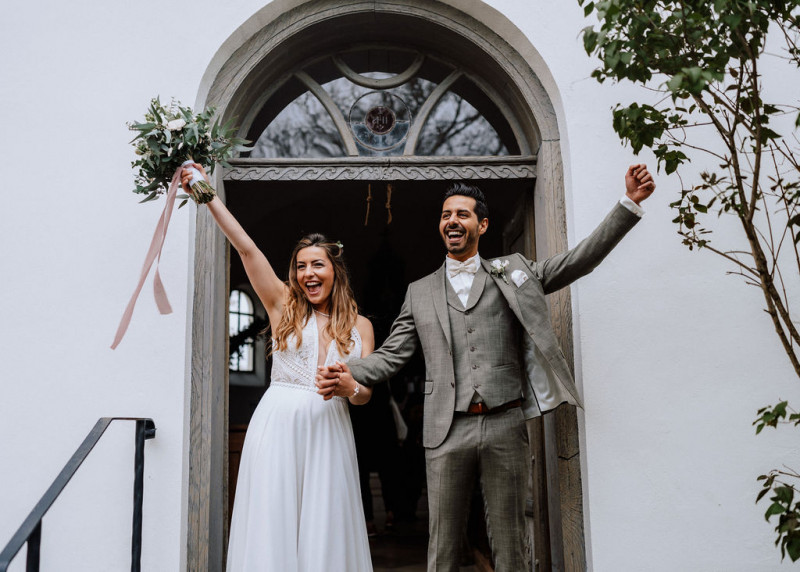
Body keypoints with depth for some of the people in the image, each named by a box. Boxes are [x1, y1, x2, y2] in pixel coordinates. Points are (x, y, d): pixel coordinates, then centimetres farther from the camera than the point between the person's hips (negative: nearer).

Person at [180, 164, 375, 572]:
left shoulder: (359, 325, 9)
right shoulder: (283, 306, 6)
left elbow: (365, 395, 9)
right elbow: (246, 248, -4)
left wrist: (351, 387, -14)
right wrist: (208, 197, -10)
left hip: (328, 430, 1)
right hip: (278, 426, -1)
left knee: (324, 527, 2)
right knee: (273, 522, -1)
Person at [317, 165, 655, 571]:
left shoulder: (512, 272, 14)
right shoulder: (420, 292, 16)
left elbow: (579, 260, 9)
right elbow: (391, 355, 12)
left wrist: (629, 202, 1)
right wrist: (350, 376, -8)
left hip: (504, 427, 0)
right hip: (447, 431, 1)